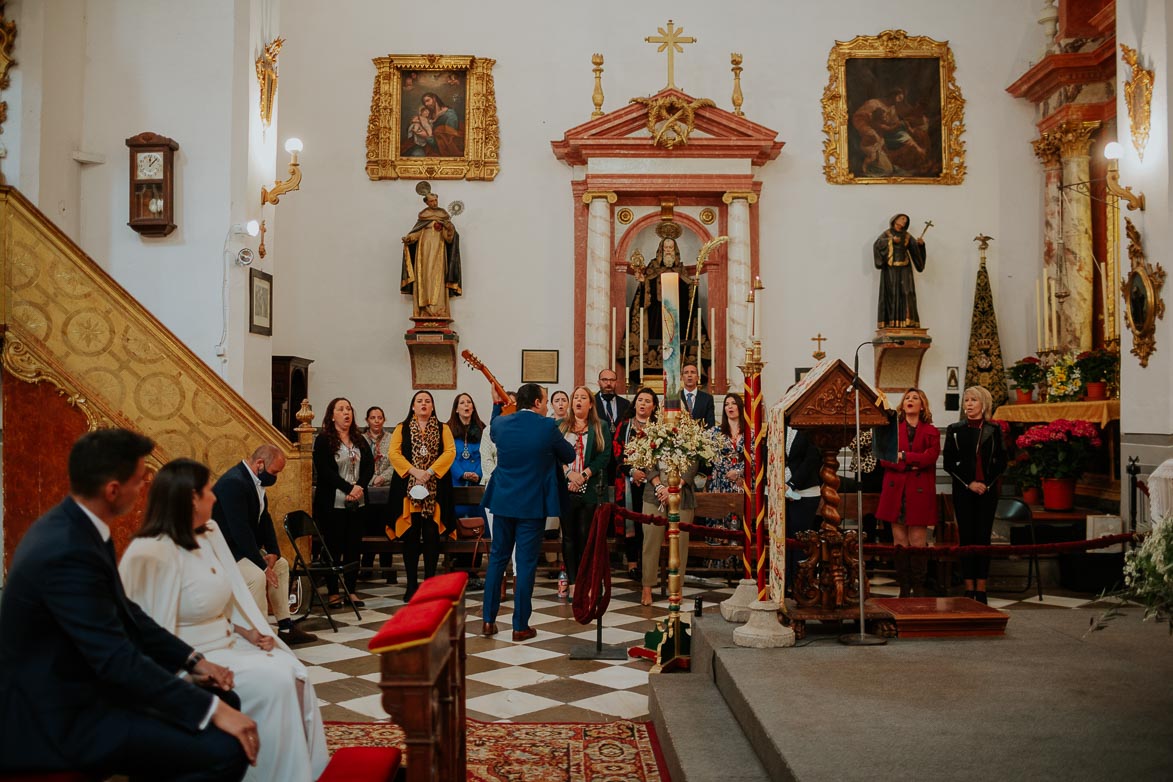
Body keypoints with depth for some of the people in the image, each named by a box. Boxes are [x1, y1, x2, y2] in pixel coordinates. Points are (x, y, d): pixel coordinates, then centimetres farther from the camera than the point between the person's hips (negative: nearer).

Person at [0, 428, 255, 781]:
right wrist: (212, 710, -26)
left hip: (80, 683, 10)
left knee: (225, 700, 10)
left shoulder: (73, 525, 4)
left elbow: (123, 612, 13)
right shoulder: (68, 552, -27)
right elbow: (117, 658, -28)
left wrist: (192, 660, 6)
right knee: (226, 750, -20)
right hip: (57, 718, -10)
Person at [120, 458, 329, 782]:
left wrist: (248, 632, 2)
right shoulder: (152, 554, -19)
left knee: (293, 672, -11)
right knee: (274, 681, -21)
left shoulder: (209, 534, 7)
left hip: (226, 644, 8)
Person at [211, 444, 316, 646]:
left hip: (242, 545, 11)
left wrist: (273, 552, -3)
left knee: (280, 564, 16)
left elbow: (264, 519, 11)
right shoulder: (233, 483, -27)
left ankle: (286, 629, 20)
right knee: (257, 576, -30)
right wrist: (263, 566, -26)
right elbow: (240, 530, -30)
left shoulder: (255, 480, 5)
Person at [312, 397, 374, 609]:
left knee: (354, 547, 6)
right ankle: (333, 592, 9)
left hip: (357, 503, 5)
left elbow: (369, 466, 5)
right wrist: (349, 488, -18)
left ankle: (351, 590, 15)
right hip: (332, 503, -5)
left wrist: (360, 486, -13)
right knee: (334, 548, 0)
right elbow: (324, 471, -14)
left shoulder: (360, 440, 13)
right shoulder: (323, 440, -4)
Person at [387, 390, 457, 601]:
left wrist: (430, 471, -15)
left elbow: (450, 452, -3)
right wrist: (414, 471, -15)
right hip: (407, 489, 0)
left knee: (432, 536, 0)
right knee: (410, 537, 2)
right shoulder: (402, 429, 10)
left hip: (435, 489, 0)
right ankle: (411, 585, 9)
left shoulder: (443, 429, 10)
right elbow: (394, 453, -2)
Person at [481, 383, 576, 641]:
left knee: (497, 558, 14)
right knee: (526, 563, 3)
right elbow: (569, 456, 1)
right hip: (532, 504, -4)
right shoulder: (547, 427, -13)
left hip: (502, 502, 4)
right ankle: (520, 626, 8)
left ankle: (488, 620, 17)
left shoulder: (501, 423, -2)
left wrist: (497, 403, 33)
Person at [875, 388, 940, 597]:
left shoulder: (931, 432, 8)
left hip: (919, 492, -1)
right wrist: (908, 465, -13)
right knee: (900, 542, 1)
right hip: (896, 491, 2)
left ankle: (919, 589, 3)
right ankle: (904, 590, 6)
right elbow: (884, 458, 1)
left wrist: (902, 456, -11)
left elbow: (930, 456, -9)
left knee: (918, 542, -4)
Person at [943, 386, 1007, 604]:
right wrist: (968, 483, -7)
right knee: (966, 537, 0)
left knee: (983, 537, 0)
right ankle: (969, 588, 4)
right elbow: (949, 463, 2)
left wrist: (987, 483, -6)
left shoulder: (993, 430, 6)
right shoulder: (955, 430, 5)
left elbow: (1001, 462, 6)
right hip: (963, 490, 0)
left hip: (987, 490, 0)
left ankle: (981, 589, 3)